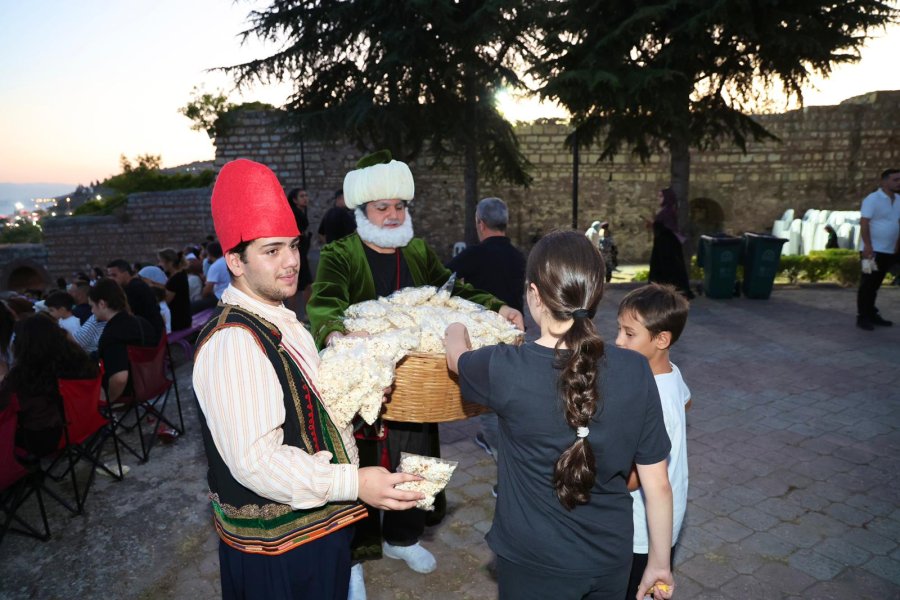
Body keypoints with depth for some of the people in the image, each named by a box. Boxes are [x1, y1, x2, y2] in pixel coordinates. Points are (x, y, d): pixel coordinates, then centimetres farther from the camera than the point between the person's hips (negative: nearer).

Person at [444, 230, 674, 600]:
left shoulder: (506, 370, -24)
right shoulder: (635, 371, -16)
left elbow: (458, 357, 1)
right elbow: (657, 485, -7)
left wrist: (456, 329, 24)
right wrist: (660, 562, 8)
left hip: (535, 565, -3)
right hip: (611, 559, 3)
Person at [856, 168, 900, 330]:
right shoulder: (872, 199, -10)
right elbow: (864, 224, -15)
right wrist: (868, 246, -21)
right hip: (873, 250, -7)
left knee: (875, 285, 13)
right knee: (867, 285, -3)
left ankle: (872, 315, 20)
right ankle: (862, 317, 2)